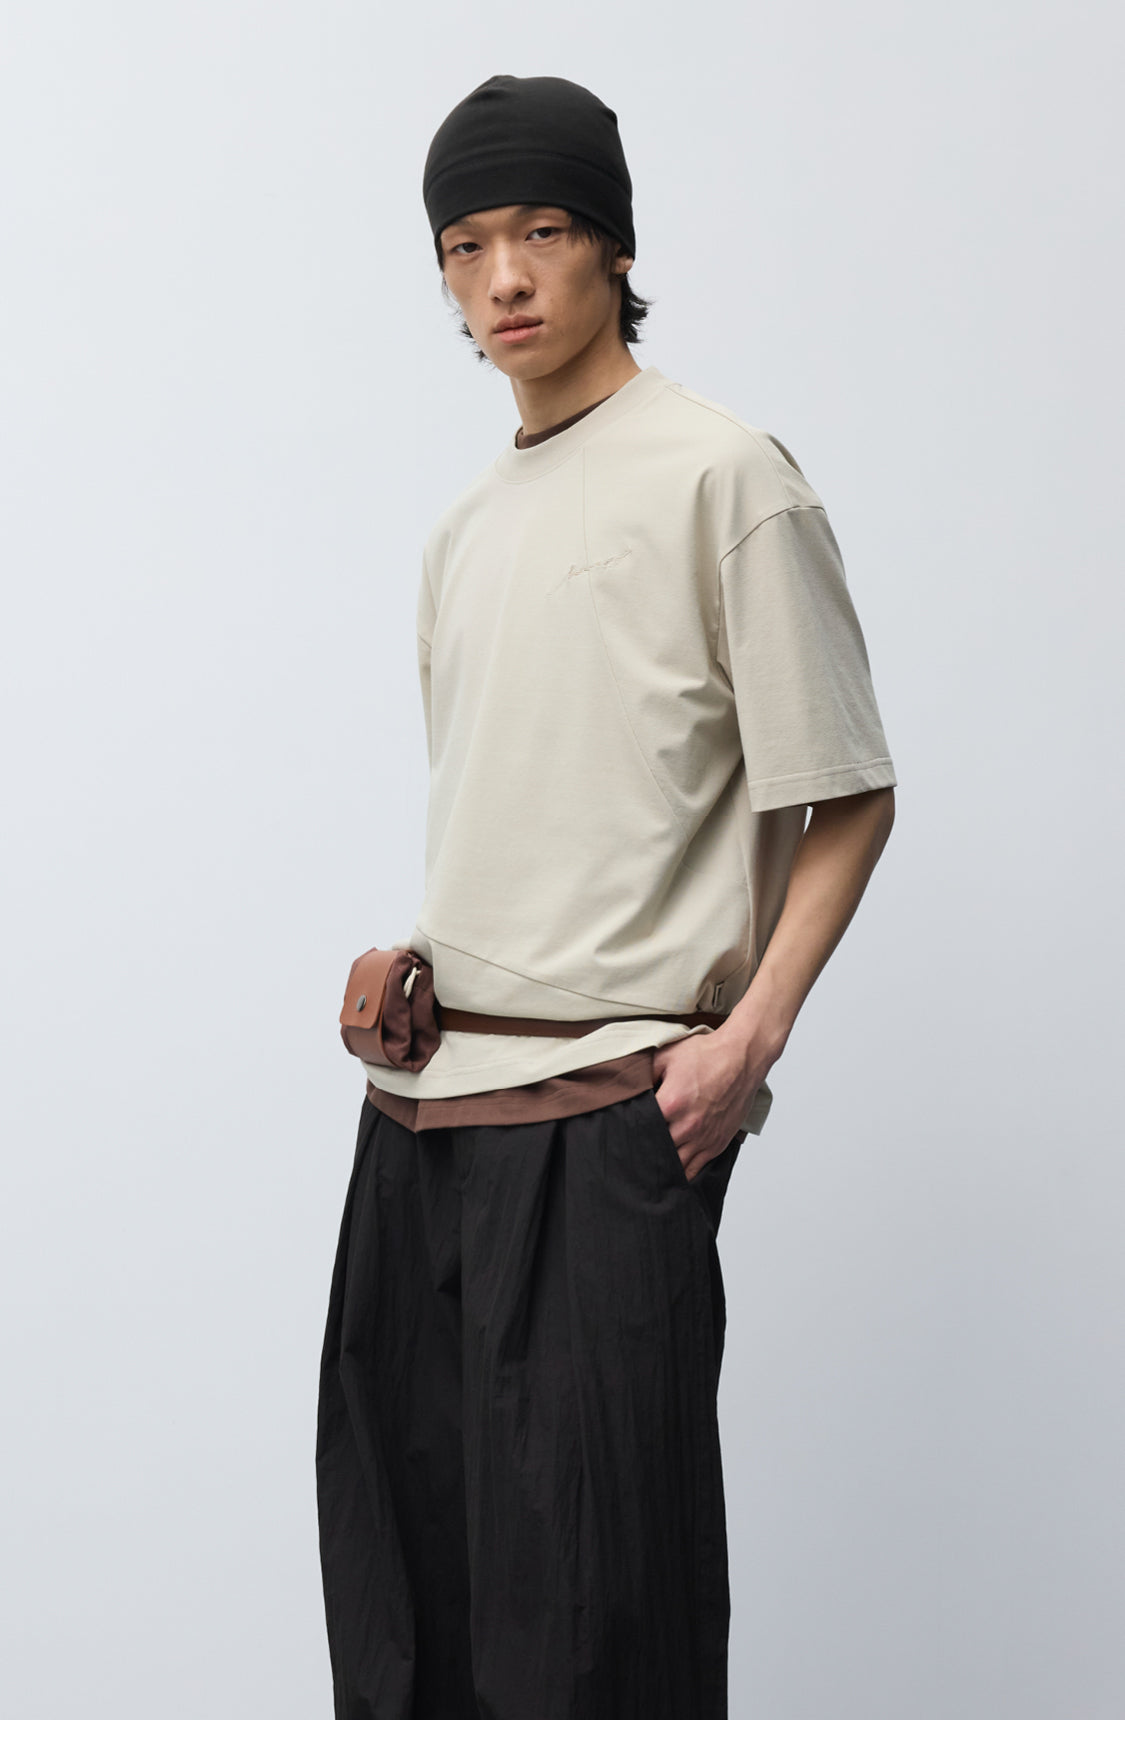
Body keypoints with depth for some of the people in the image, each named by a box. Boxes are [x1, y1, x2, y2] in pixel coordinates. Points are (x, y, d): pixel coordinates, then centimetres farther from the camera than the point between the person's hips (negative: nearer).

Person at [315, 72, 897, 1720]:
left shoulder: (721, 475, -5)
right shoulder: (465, 528, 16)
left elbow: (844, 796, -6)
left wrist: (750, 1033, -15)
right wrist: (415, 964, 8)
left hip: (612, 1096, -7)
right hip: (428, 1091, 7)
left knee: (590, 1591, -5)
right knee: (398, 1515, 12)